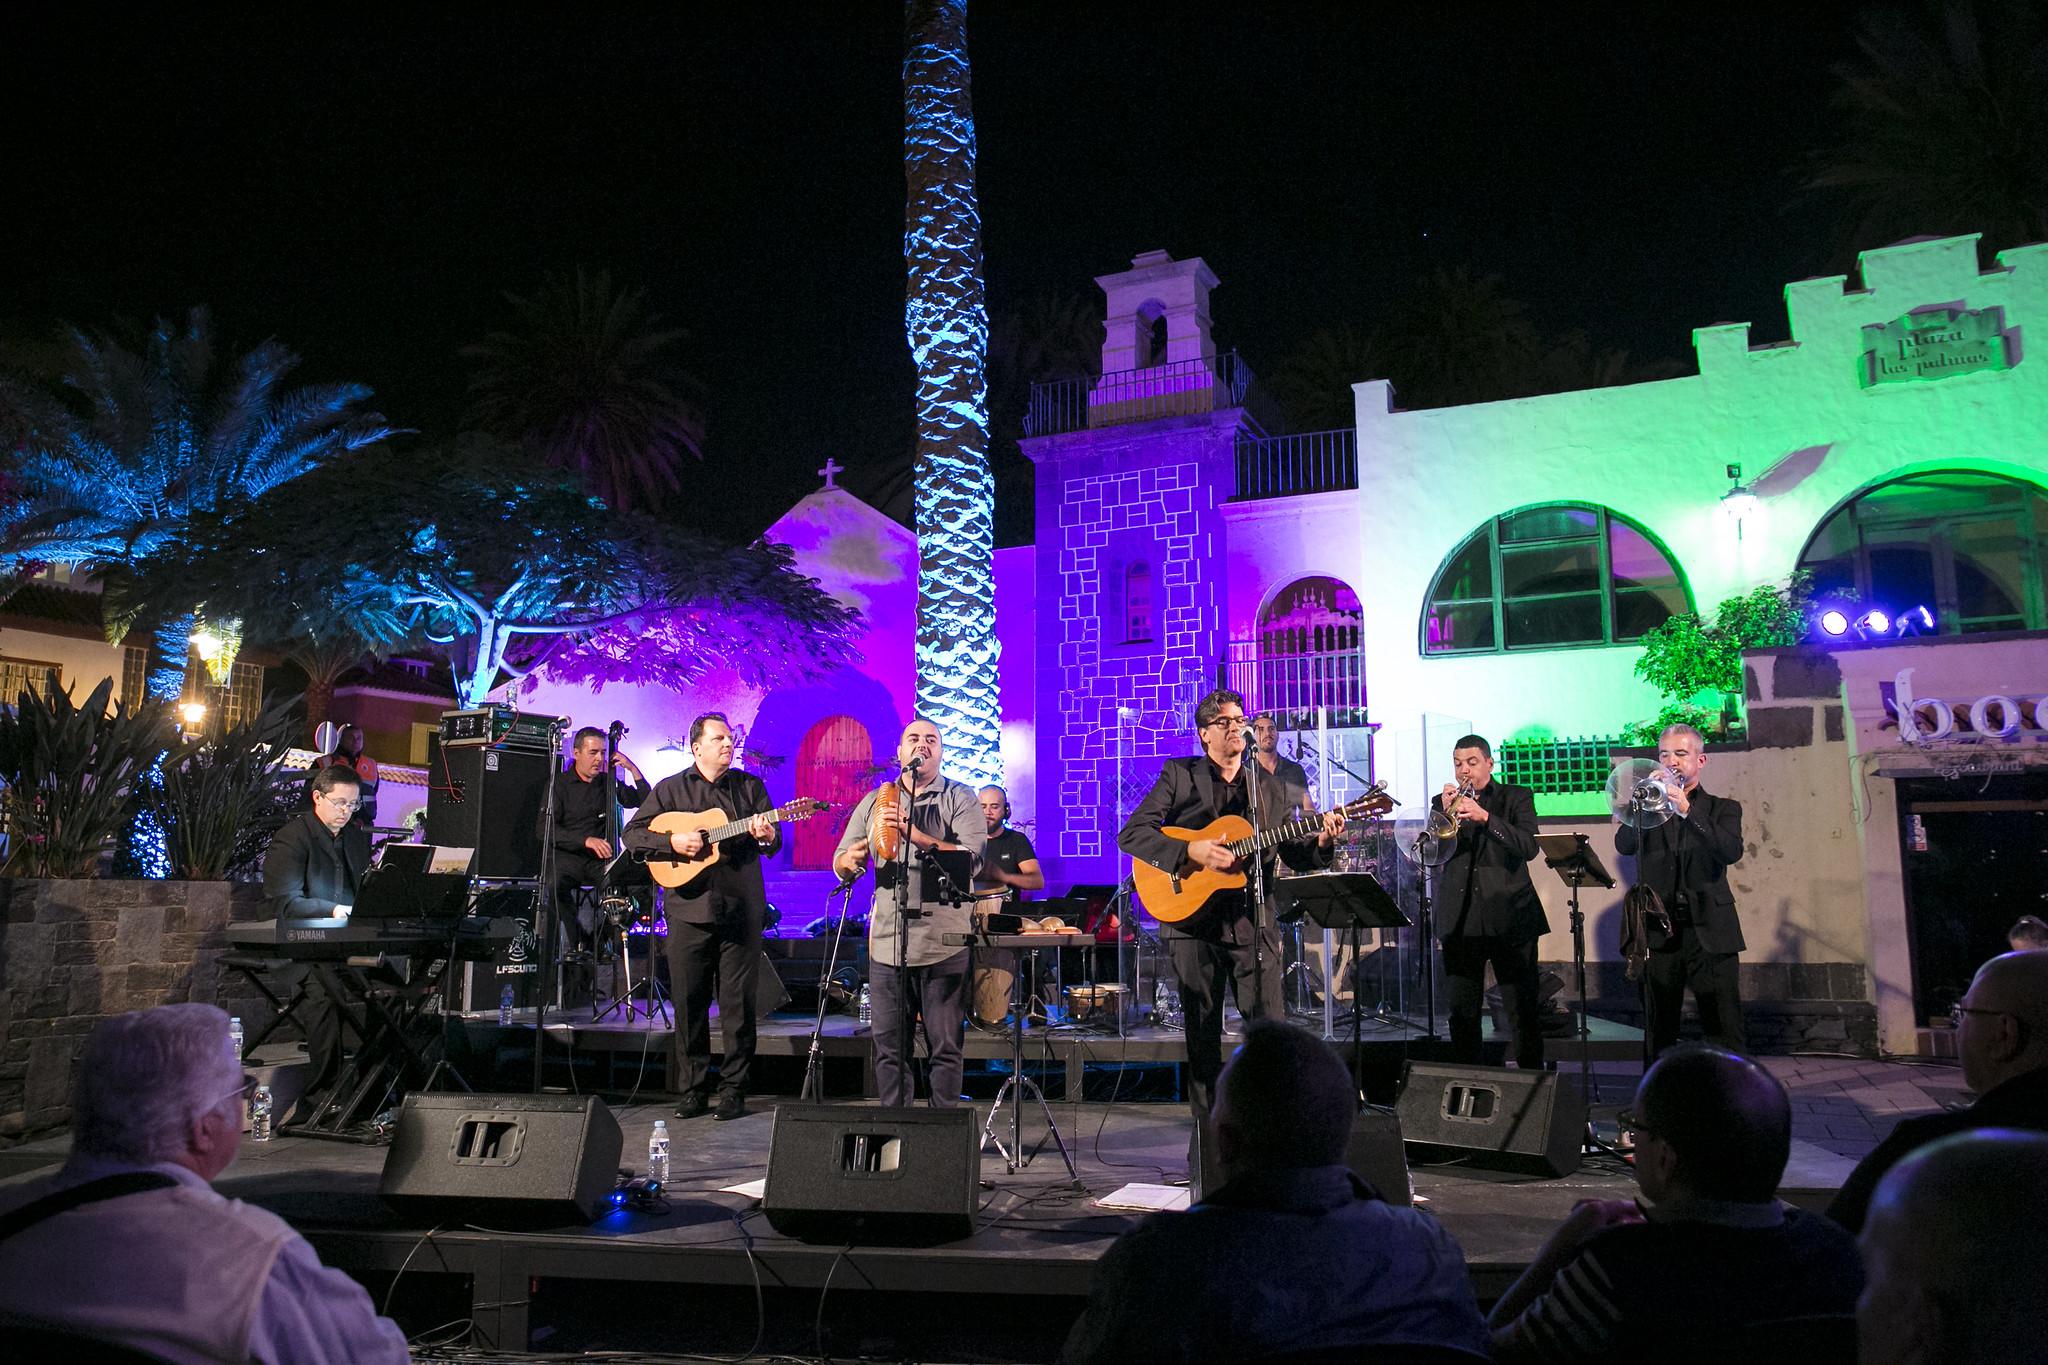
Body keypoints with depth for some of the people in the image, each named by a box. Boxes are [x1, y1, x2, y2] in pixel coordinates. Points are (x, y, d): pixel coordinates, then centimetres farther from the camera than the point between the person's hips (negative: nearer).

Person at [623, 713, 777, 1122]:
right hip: (689, 909, 0)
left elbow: (774, 842, 6)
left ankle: (733, 1090, 11)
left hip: (741, 909, 0)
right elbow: (632, 833, 5)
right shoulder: (671, 789, 8)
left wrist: (767, 835, -18)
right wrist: (673, 841, -12)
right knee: (688, 1004, 4)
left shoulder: (751, 786, 10)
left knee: (738, 1004, 1)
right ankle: (692, 1091, 15)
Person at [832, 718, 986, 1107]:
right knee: (889, 1047, 8)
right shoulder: (874, 802, 13)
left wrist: (914, 834, -23)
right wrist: (851, 859, -13)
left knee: (945, 1047, 2)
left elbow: (973, 859, -14)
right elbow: (841, 866, 12)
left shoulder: (960, 798, 1)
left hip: (944, 942, -3)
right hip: (886, 943, 3)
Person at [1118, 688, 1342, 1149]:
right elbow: (1132, 834, -5)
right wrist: (1190, 851, -17)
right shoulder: (1179, 775, 3)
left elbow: (1295, 855, 12)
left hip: (1252, 923, 2)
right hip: (1193, 920, -2)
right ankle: (1207, 1137, 18)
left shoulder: (1270, 791, 13)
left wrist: (1321, 843, -10)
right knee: (1202, 1036, 6)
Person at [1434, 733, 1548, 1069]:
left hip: (1509, 918, -2)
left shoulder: (1516, 798, 4)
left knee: (1524, 1009, 1)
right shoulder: (1444, 801, 11)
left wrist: (1484, 817, -22)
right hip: (1459, 921, 3)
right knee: (1461, 1011, 7)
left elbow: (1528, 847, -12)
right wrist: (1446, 813, -12)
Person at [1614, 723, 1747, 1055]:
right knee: (1660, 1032, 6)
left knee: (1724, 1032, -3)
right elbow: (1624, 846, -4)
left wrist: (1687, 811, -20)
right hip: (1658, 931, 1)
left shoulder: (1723, 809, 9)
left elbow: (1731, 851, -11)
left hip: (1710, 931, -1)